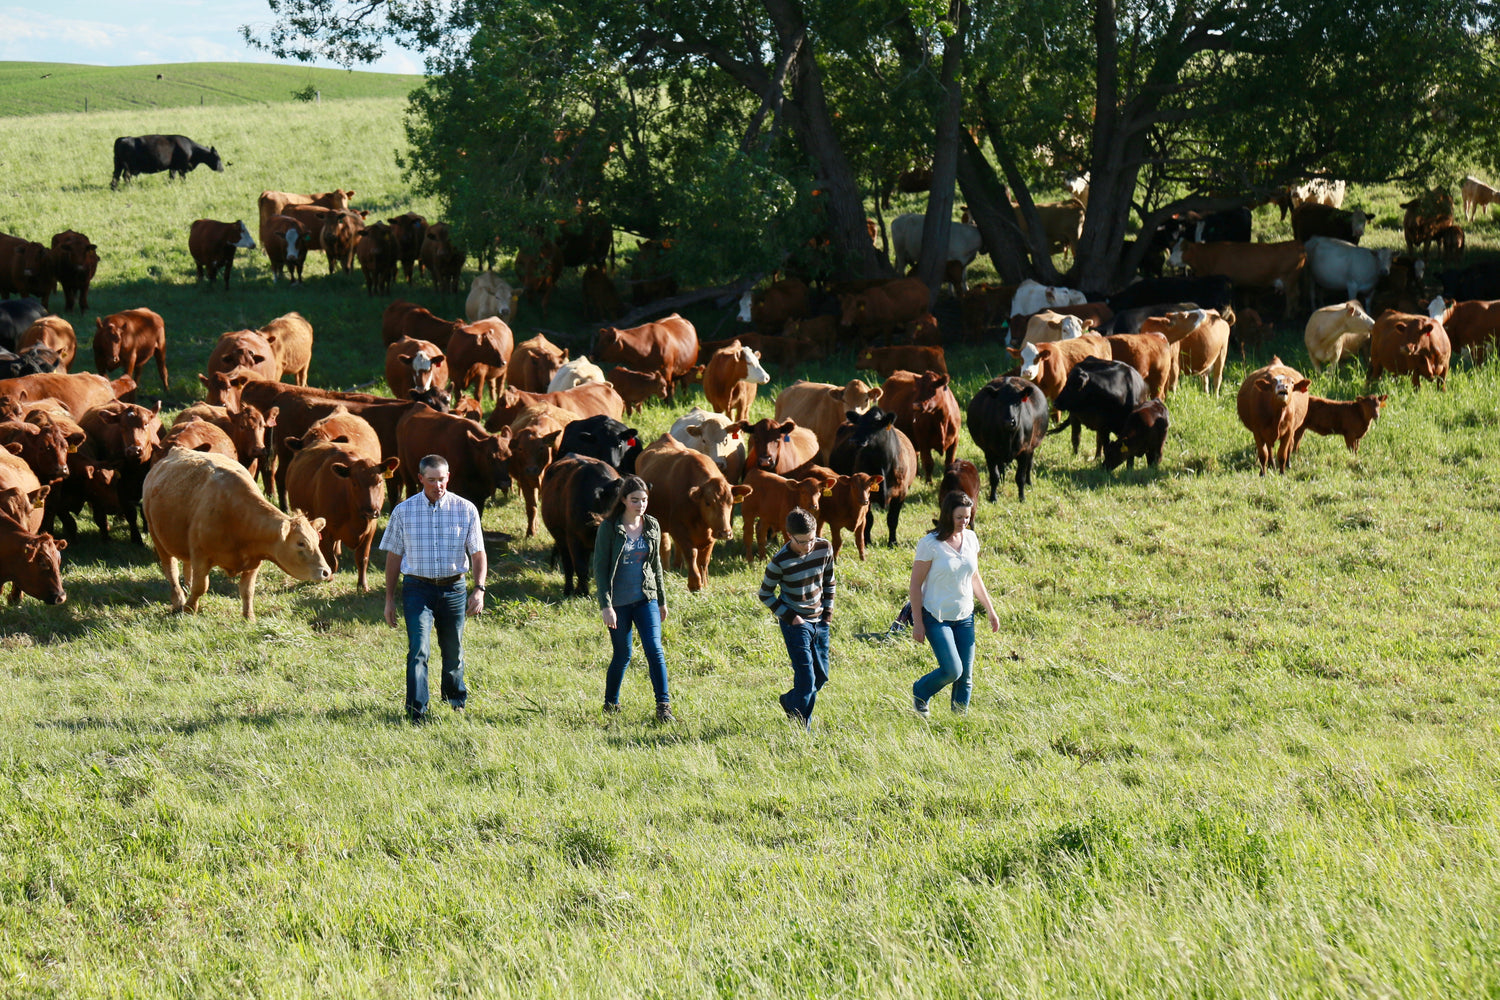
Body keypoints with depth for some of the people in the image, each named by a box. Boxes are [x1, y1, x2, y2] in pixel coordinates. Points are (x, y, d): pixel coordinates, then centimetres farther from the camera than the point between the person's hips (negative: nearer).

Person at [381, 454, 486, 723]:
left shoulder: (466, 510, -1)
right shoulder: (404, 511, -1)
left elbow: (478, 553, 3)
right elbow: (394, 556, 6)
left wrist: (479, 589, -10)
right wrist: (389, 599, 6)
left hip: (453, 589, 1)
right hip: (417, 589, -1)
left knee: (453, 650, 13)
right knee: (419, 650, -13)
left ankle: (455, 701, 36)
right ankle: (416, 713, -14)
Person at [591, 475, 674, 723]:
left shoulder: (652, 526, 4)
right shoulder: (609, 528, -8)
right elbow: (600, 567, -8)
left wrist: (662, 601, 18)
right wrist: (605, 605, -14)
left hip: (646, 599, 3)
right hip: (618, 602, -3)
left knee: (654, 650, -10)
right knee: (622, 656, 5)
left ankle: (664, 707, -8)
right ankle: (611, 704, 25)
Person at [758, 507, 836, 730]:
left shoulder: (825, 549, -7)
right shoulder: (780, 561, -20)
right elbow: (765, 595, -7)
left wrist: (828, 611, 5)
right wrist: (789, 617, -13)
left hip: (819, 620, 6)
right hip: (796, 623, -6)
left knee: (822, 676, 13)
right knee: (806, 677, -11)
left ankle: (791, 702, 37)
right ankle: (800, 726, 7)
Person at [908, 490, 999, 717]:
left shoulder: (971, 539, 3)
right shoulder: (930, 544, -15)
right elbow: (915, 585, -11)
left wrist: (990, 610, 15)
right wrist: (918, 623, -13)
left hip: (965, 617, 5)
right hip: (937, 618, -5)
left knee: (966, 675, 3)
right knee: (952, 670, -13)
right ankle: (920, 693, 14)